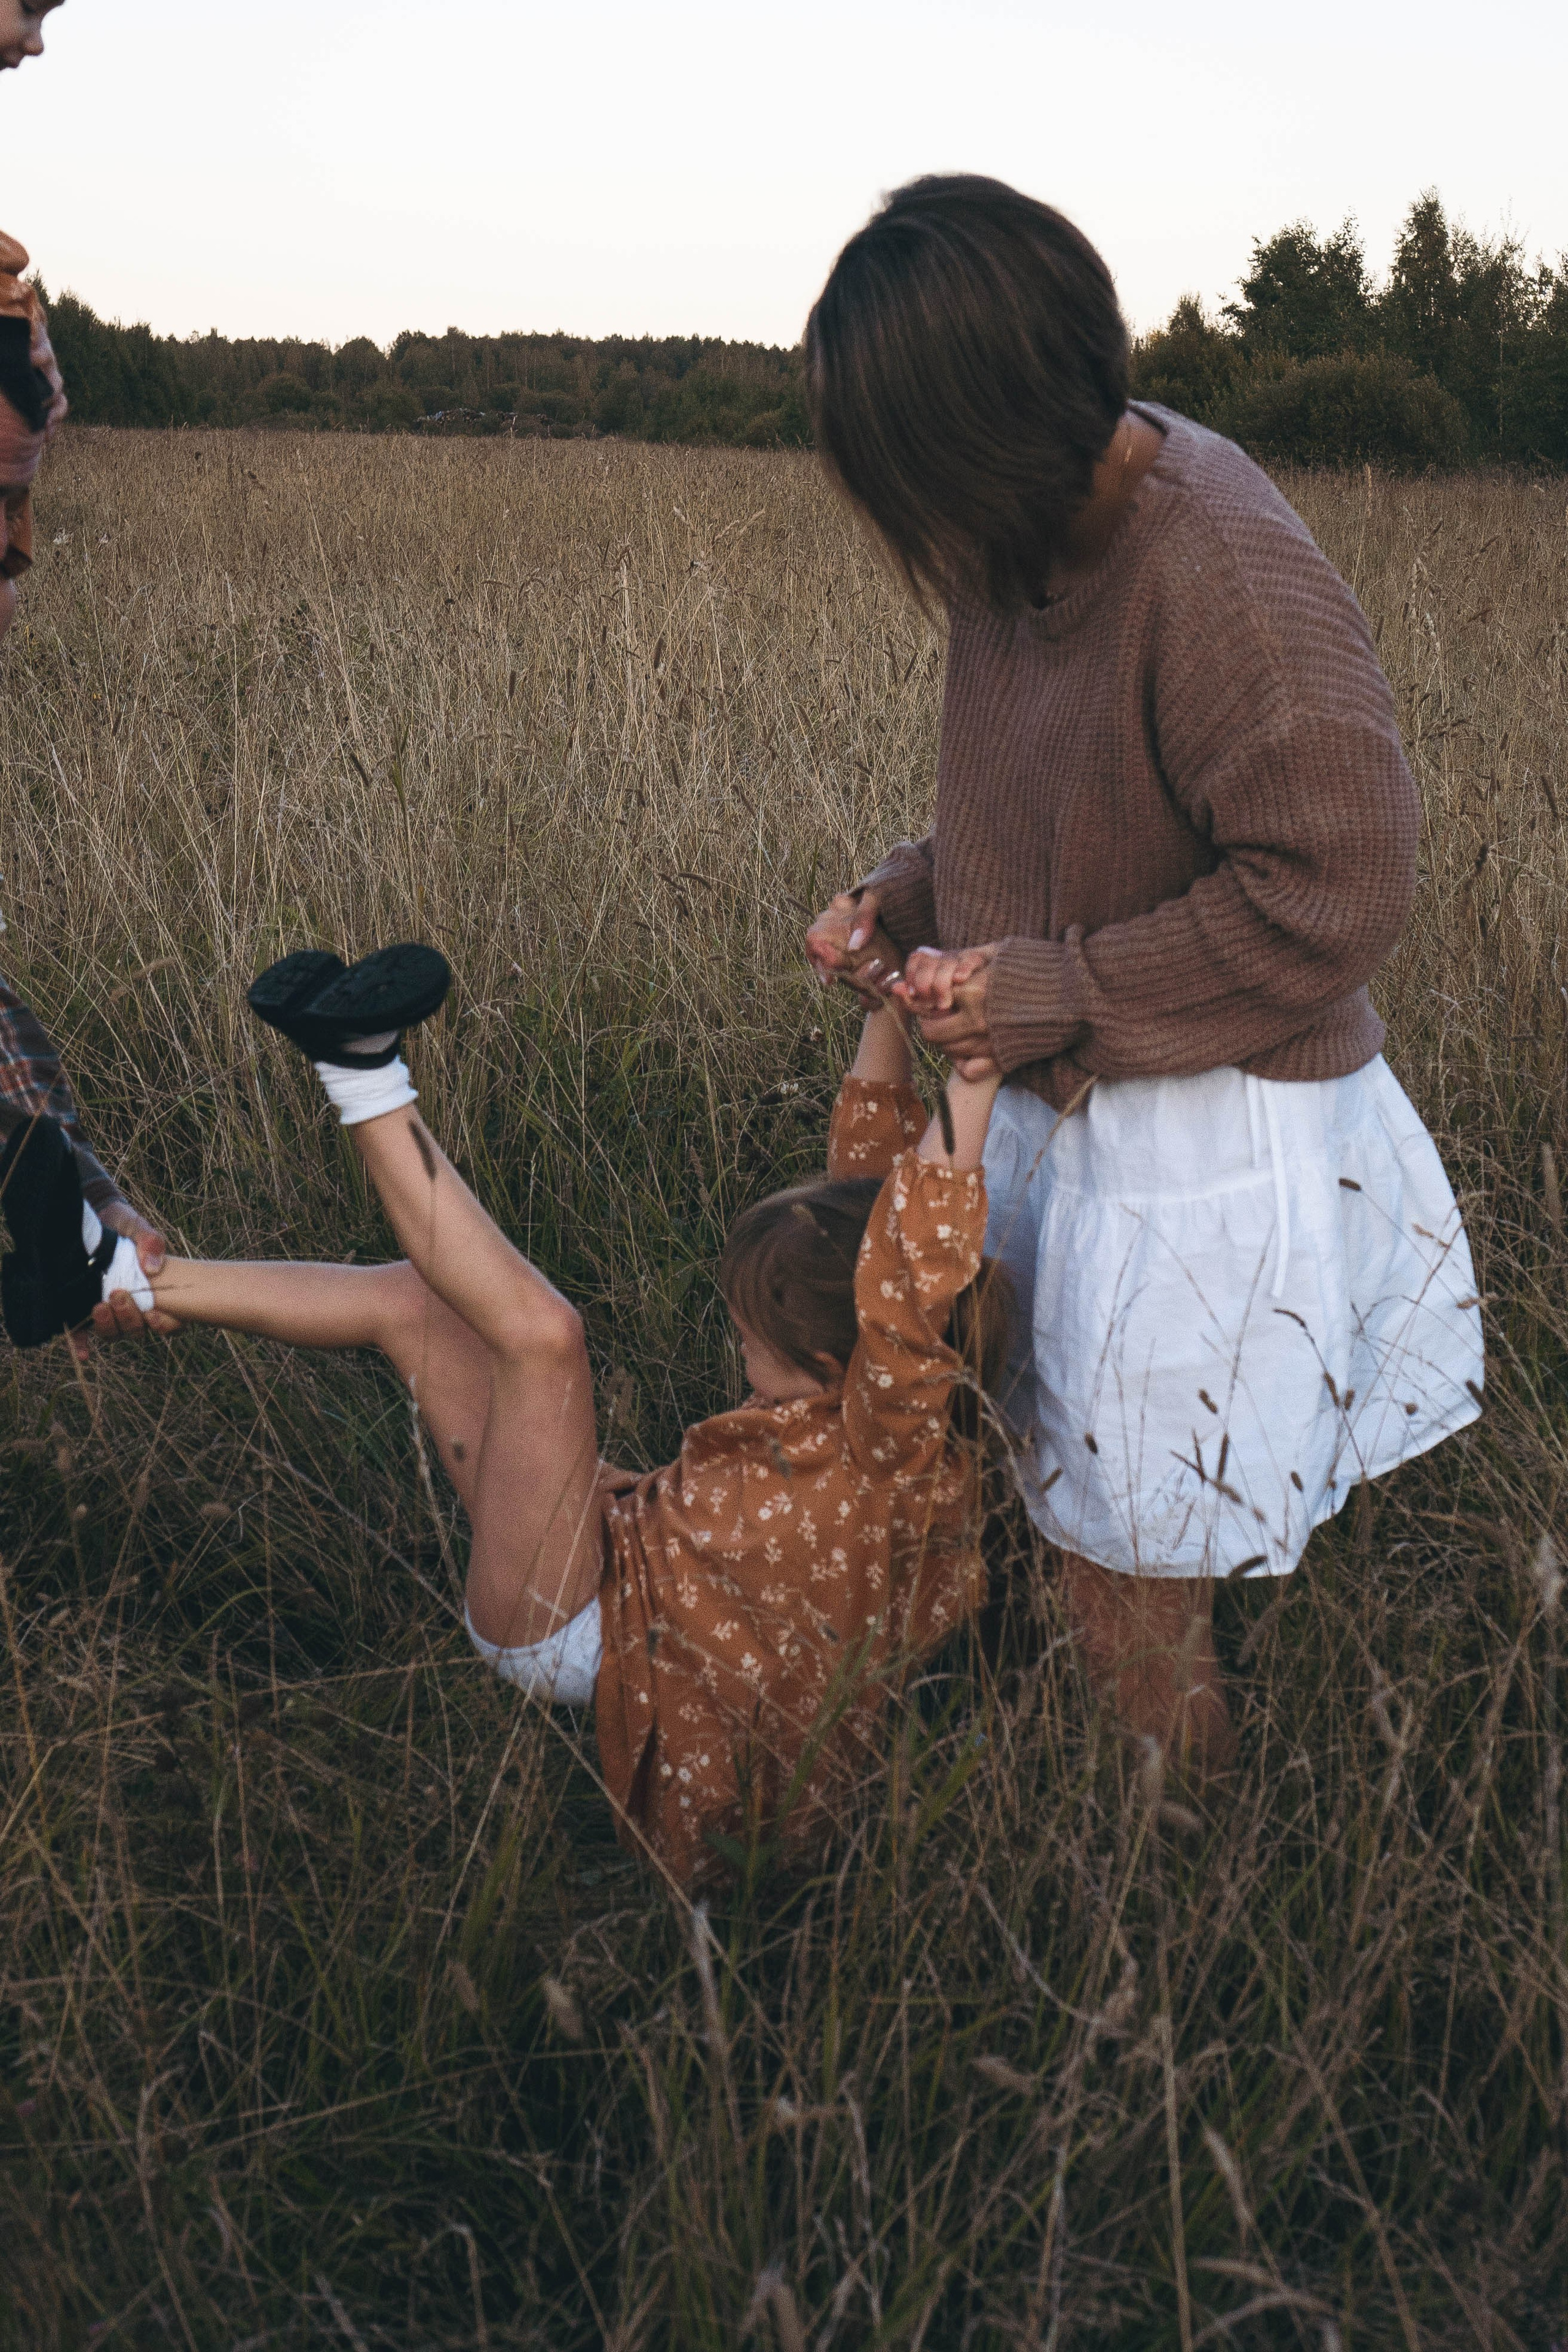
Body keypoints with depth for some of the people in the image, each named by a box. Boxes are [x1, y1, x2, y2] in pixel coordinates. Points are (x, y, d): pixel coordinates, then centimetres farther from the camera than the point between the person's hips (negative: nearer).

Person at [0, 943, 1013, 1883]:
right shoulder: (845, 1409, -3)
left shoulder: (896, 1453, -27)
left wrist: (971, 1090, -49)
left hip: (583, 1635, -9)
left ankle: (364, 1071, -18)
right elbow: (871, 1168, 2)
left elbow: (911, 1284, -48)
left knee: (539, 1331, -27)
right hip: (623, 1543, 9)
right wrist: (889, 1010, -6)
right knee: (413, 1299, 1)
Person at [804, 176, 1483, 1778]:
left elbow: (1335, 893, -25)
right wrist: (907, 899, 0)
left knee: (1133, 1616, 6)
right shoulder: (1037, 534, 1)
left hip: (1211, 1149, -8)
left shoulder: (1225, 574, -26)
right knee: (1079, 1523, 20)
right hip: (1064, 1103, 8)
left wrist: (1058, 991, -22)